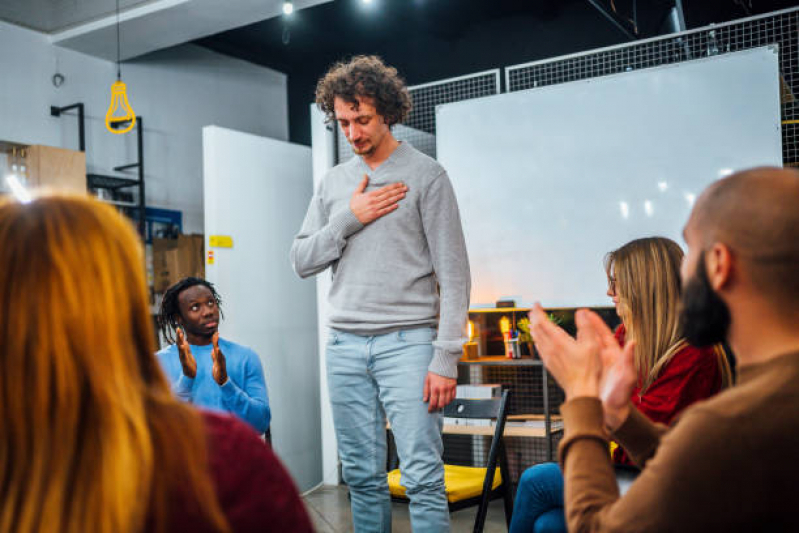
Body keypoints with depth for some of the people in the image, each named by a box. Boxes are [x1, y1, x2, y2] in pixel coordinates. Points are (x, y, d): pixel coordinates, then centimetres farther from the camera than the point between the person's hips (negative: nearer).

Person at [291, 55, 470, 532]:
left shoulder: (426, 175, -1)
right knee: (363, 478, 10)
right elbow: (302, 261, 10)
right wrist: (349, 219, -5)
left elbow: (453, 274, -5)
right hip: (346, 345, 5)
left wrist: (446, 359, -11)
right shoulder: (334, 182, 14)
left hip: (406, 341, -4)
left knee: (423, 479, -7)